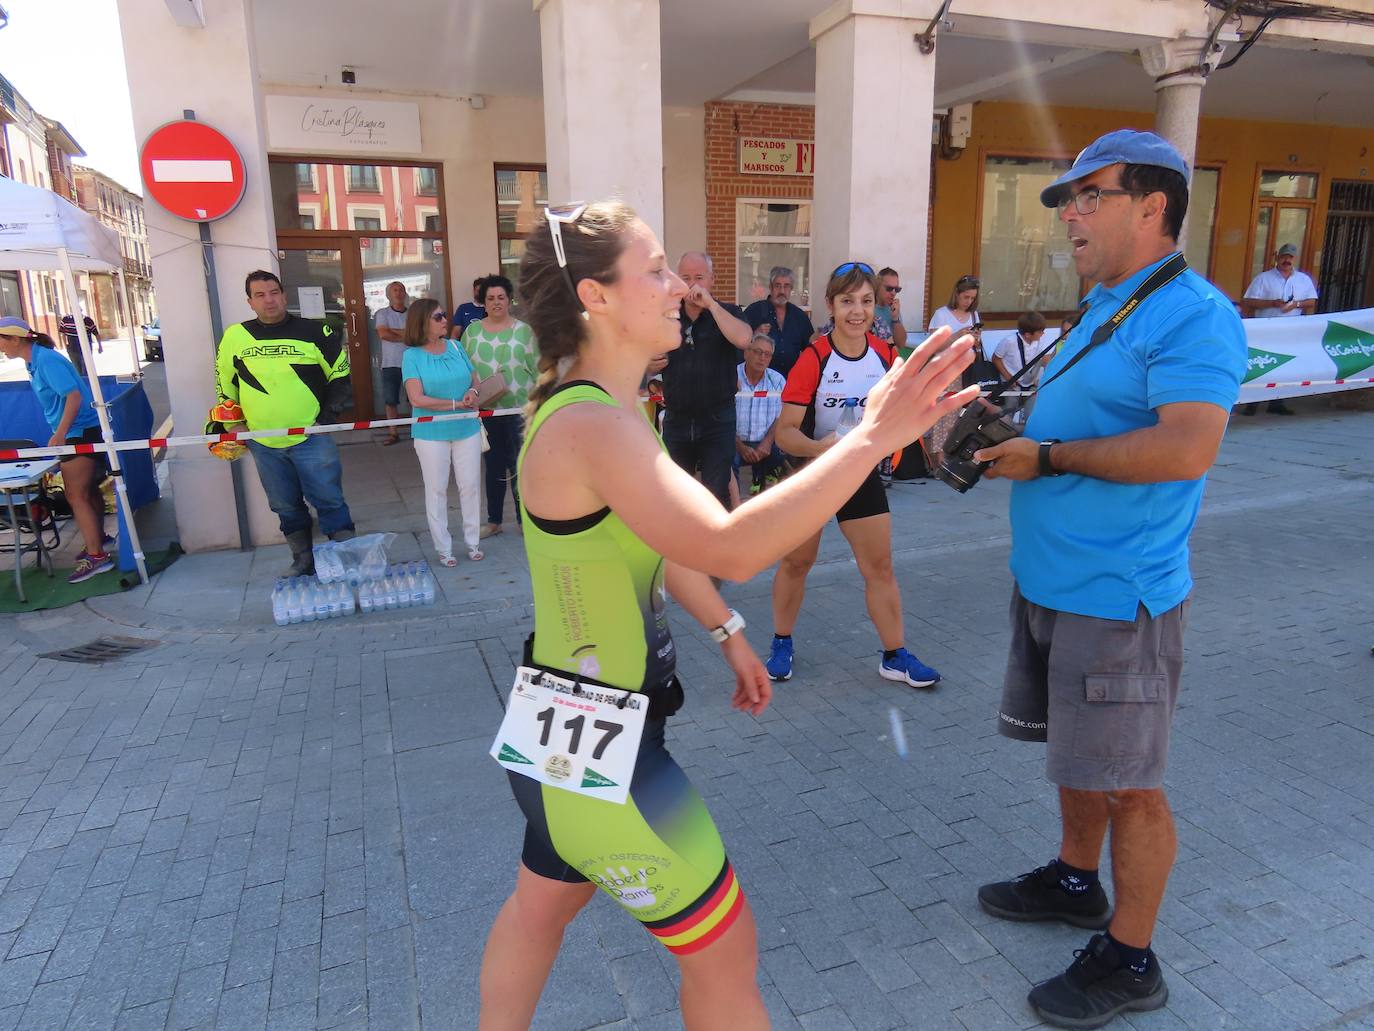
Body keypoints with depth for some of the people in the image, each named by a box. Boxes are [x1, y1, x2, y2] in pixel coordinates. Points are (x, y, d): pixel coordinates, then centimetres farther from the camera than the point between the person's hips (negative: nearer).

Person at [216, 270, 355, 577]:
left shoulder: (314, 332, -3)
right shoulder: (235, 336, 4)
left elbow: (340, 374, 5)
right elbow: (224, 384, 17)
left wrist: (328, 416, -2)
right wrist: (233, 423, 10)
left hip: (311, 438, -3)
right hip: (264, 443, 3)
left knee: (329, 500, -1)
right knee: (286, 506, 12)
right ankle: (303, 560, 27)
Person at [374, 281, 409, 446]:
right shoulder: (382, 313, 5)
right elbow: (383, 334, -10)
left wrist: (393, 331, -12)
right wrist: (405, 336, -7)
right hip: (390, 364, 0)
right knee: (390, 400, 2)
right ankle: (394, 433, 11)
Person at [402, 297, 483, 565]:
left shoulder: (455, 346, 4)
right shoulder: (412, 355, -8)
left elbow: (474, 379, 11)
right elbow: (417, 399, -15)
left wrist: (473, 392, -13)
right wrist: (457, 403, -15)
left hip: (467, 429, 3)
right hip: (431, 434, -3)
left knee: (470, 485, 8)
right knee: (436, 490, 7)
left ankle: (473, 542, 23)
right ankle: (443, 548, 19)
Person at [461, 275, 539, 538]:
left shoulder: (523, 330, 0)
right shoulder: (473, 331, 7)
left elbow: (538, 368, 0)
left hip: (518, 409, -3)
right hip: (485, 410, 3)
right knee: (494, 466, 11)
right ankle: (493, 521, 22)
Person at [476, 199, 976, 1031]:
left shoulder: (606, 409, 5)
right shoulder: (590, 426, -28)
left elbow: (660, 541, 16)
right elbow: (731, 548, -40)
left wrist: (728, 632, 18)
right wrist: (873, 438, -37)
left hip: (577, 725, 10)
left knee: (541, 905, 28)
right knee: (725, 950, 10)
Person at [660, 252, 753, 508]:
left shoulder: (727, 313, 0)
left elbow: (743, 339, -23)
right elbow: (649, 365, 17)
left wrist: (711, 303, -18)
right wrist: (652, 363, -7)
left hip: (717, 420, -3)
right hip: (676, 420, 3)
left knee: (716, 496, 1)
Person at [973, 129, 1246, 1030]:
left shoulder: (1192, 314, -16)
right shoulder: (1105, 310, 14)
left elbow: (1187, 449, -29)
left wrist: (1048, 456, -20)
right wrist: (1006, 434, 5)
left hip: (1117, 596, -9)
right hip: (1053, 579, 9)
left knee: (1126, 782, 5)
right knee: (1076, 753, 23)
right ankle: (1075, 882, 44)